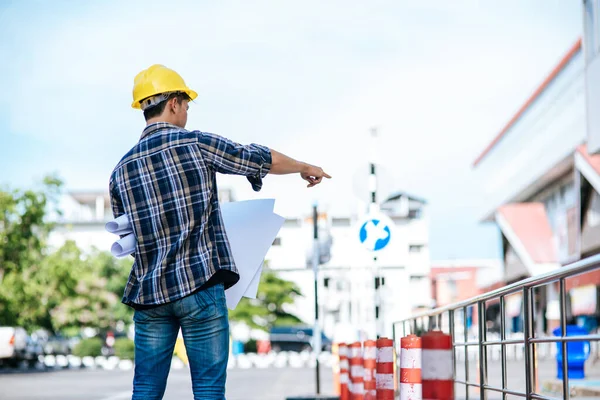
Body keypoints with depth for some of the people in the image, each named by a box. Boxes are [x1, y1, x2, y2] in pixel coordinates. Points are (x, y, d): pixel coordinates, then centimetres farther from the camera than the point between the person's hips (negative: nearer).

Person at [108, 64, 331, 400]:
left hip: (149, 294, 5)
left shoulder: (121, 170, 8)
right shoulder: (196, 144, -4)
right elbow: (265, 160, 5)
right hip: (200, 288, -4)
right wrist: (305, 168, 24)